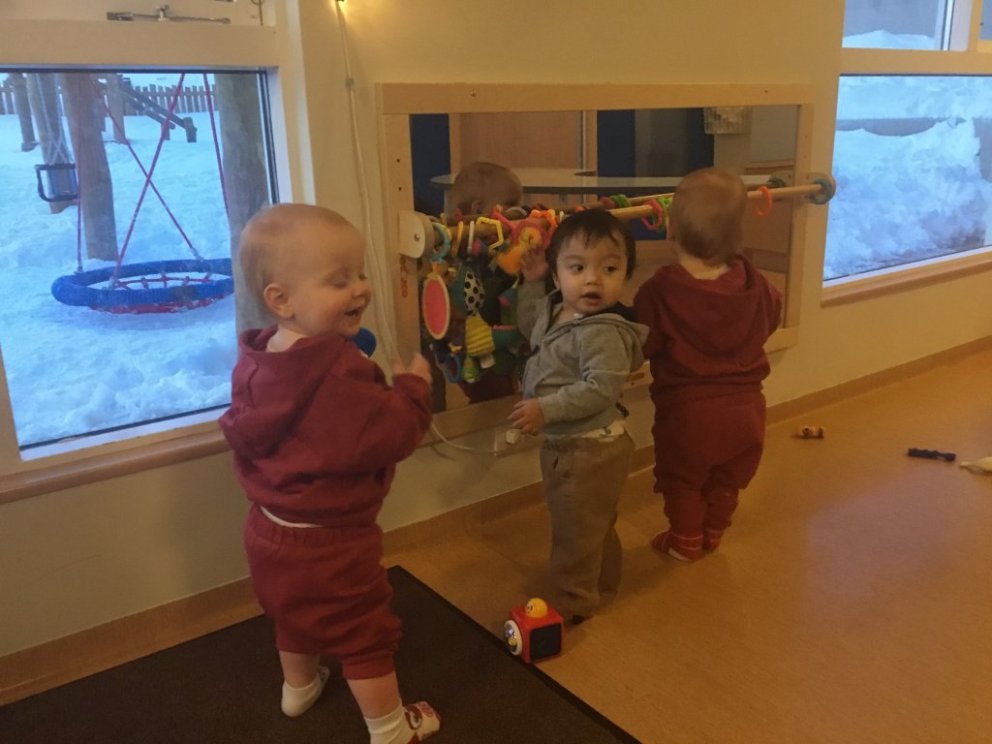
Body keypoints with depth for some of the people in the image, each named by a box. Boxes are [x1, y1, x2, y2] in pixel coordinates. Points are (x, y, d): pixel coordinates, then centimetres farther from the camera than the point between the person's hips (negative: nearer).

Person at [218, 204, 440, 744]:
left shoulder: (256, 359, -3)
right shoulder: (340, 372, -32)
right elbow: (391, 437, -31)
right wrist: (413, 389, -14)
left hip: (269, 531, 9)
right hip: (329, 541, -8)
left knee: (294, 617, 32)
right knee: (366, 636, 11)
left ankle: (299, 687, 56)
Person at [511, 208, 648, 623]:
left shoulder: (604, 332, -27)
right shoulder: (554, 310, 1)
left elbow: (600, 389, -33)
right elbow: (529, 326, 22)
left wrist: (546, 409, -34)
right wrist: (531, 283, 11)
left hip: (590, 449, -9)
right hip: (563, 443, 9)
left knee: (575, 528, 8)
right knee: (594, 524, 27)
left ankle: (573, 601, 29)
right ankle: (602, 583, 47)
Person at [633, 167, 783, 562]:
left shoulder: (659, 291, -22)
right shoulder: (754, 283, -7)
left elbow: (640, 347, -16)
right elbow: (770, 317, 12)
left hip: (687, 410, -4)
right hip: (744, 407, 5)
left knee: (682, 480, 21)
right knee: (727, 480, 27)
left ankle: (686, 541, 36)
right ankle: (713, 533, 44)